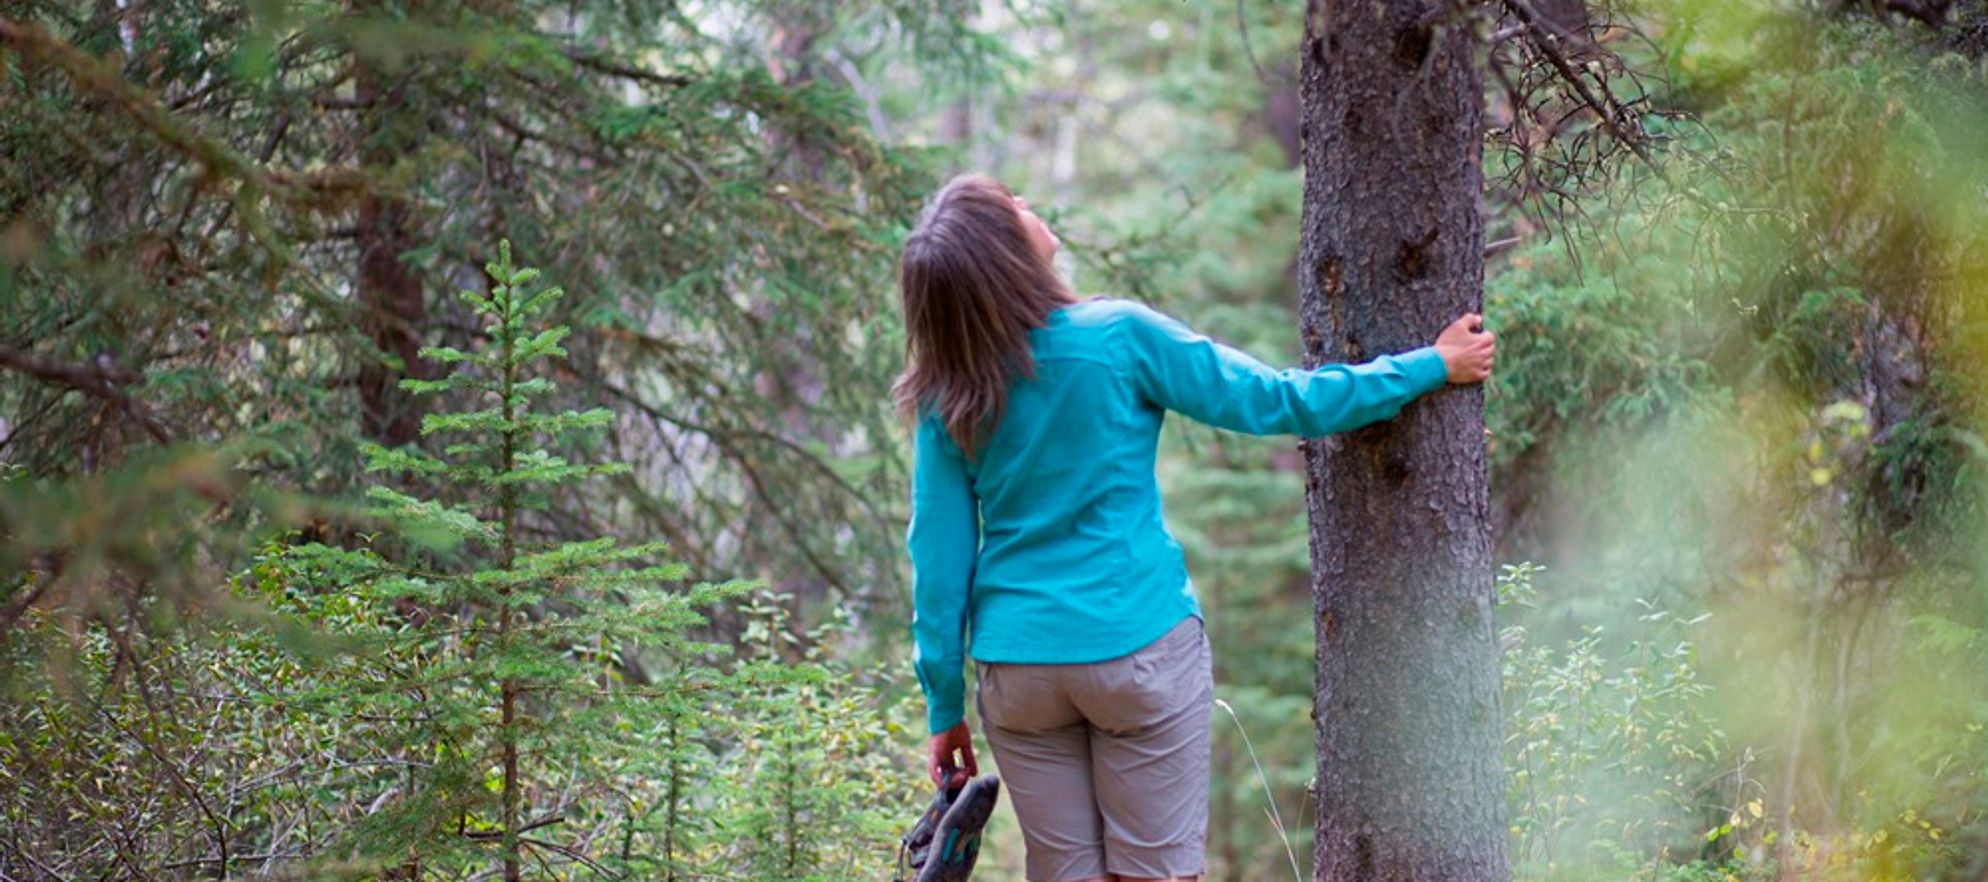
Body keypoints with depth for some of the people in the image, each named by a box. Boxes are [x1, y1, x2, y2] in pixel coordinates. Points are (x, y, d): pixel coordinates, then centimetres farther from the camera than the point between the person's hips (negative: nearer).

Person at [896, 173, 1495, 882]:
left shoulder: (947, 398, -2)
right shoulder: (1118, 336, -12)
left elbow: (939, 555, 1)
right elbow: (1275, 401, -6)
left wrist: (944, 704, 11)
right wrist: (1432, 366, 4)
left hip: (1017, 666, 3)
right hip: (1138, 647, -3)